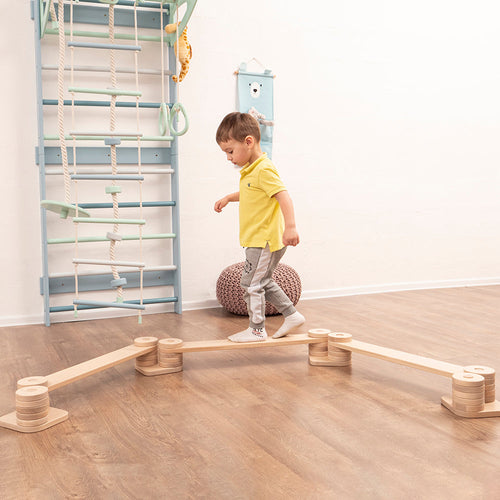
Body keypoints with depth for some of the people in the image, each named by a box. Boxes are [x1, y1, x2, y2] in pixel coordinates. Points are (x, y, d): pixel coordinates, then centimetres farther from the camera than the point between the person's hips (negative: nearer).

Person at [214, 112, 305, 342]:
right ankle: (292, 315, 26)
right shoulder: (251, 170, 12)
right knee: (264, 282, 19)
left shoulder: (264, 170, -19)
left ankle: (256, 330, 11)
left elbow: (283, 196, -29)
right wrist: (228, 198, 28)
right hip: (261, 239, 10)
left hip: (265, 240, -10)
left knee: (252, 283, -1)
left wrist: (290, 227, -37)